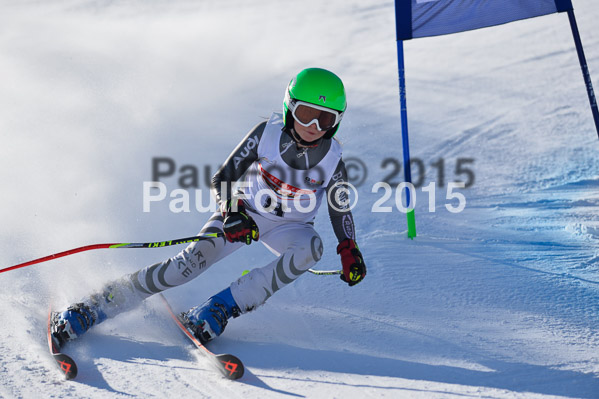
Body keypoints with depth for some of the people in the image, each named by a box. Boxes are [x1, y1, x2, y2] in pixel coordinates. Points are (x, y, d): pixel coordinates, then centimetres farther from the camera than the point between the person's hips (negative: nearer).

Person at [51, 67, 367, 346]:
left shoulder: (331, 160, -15)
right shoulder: (267, 133, -19)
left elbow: (340, 208, 2)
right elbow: (221, 180, -16)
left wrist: (350, 251, -11)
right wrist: (232, 213, -35)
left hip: (288, 227, 2)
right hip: (243, 211, -2)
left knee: (312, 247, -33)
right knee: (196, 258, -26)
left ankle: (219, 308, -30)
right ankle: (94, 307, -19)